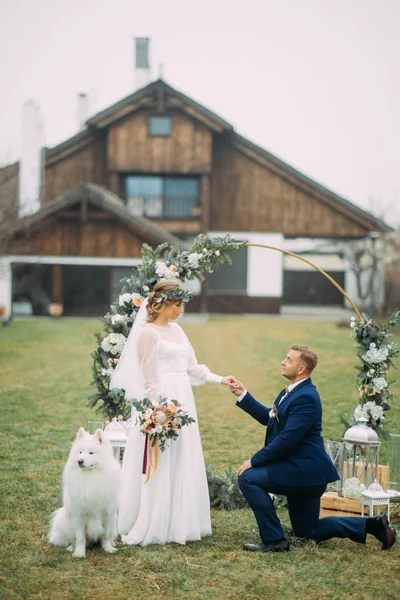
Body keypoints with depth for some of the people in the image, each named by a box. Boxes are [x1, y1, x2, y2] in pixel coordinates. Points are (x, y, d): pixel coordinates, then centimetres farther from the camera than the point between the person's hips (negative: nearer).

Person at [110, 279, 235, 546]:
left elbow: (192, 367, 15)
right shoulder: (148, 333, -9)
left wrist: (220, 379, 5)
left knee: (184, 465, 9)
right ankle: (153, 528, 3)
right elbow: (149, 379, -12)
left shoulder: (176, 329, 13)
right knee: (160, 466, -5)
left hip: (183, 403, 8)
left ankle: (179, 524, 17)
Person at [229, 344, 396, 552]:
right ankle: (373, 525, 22)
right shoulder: (291, 391, 9)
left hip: (304, 470, -10)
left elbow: (287, 440, -26)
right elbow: (268, 418, 18)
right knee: (308, 531, 18)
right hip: (304, 472, 10)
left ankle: (274, 540, -10)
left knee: (248, 478, -16)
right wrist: (243, 395, 11)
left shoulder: (306, 397, -23)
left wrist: (253, 461, -20)